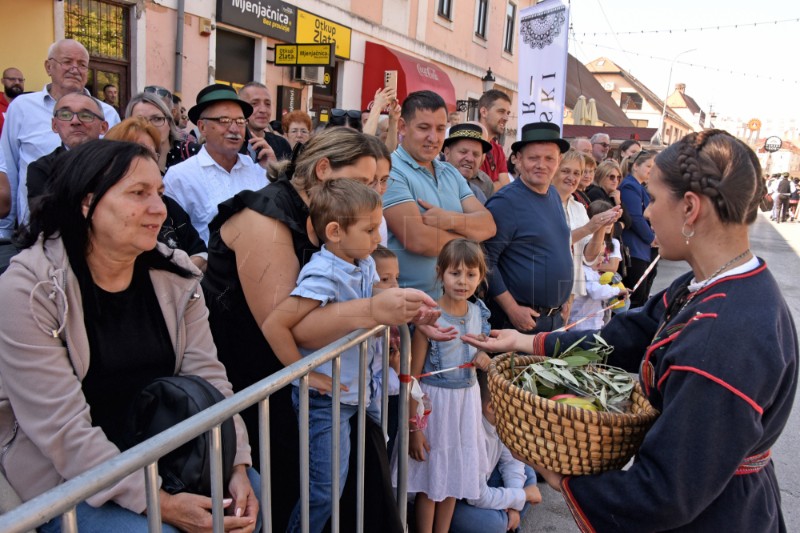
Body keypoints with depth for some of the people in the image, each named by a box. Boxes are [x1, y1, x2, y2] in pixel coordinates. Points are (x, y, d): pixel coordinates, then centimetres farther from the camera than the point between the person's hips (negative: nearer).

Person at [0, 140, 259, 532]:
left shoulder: (175, 274, -3)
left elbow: (207, 376, -5)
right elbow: (62, 428, -23)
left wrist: (236, 467, -18)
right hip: (65, 481, -4)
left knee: (257, 495, -11)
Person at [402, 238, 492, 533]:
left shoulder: (479, 313, -1)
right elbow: (413, 376, -16)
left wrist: (484, 358, -7)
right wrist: (414, 428, -15)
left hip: (467, 398, 6)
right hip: (435, 400, -5)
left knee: (454, 475, 18)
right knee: (430, 479, 8)